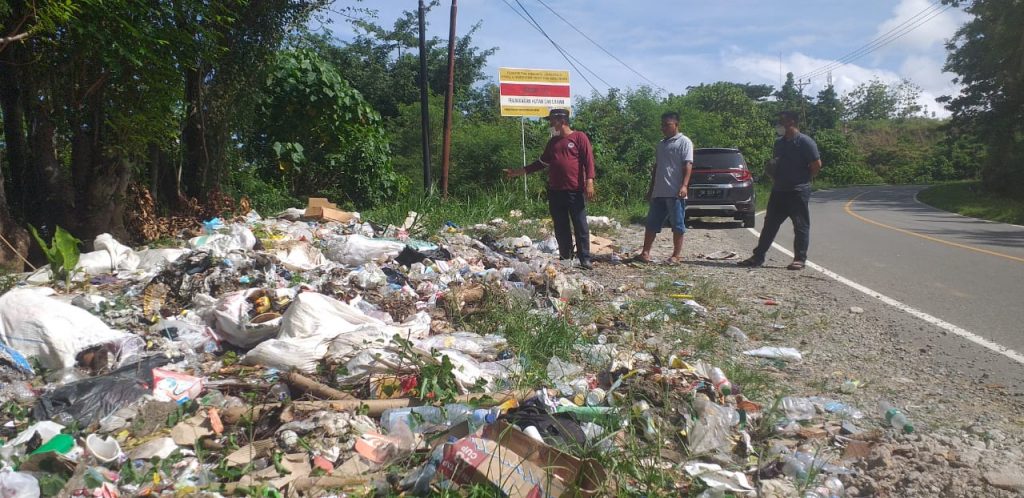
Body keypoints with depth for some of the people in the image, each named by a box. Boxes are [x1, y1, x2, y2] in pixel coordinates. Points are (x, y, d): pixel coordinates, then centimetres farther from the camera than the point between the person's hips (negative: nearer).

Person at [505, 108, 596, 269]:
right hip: (555, 191, 6)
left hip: (575, 191, -6)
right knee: (561, 228, 8)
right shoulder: (552, 142, 18)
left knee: (580, 226, -4)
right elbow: (542, 162, 24)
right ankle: (565, 258, 15)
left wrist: (589, 182, -17)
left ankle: (585, 259, -1)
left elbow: (588, 160, -7)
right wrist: (522, 171, 20)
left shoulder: (579, 137, -1)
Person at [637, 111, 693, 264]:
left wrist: (684, 185, -24)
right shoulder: (661, 144, 21)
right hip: (658, 192, 8)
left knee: (677, 224, 0)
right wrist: (651, 188, 21)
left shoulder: (684, 142, -3)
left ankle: (677, 254, 5)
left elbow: (688, 165, -12)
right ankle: (645, 253, 10)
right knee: (651, 224, 6)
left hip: (675, 192, -7)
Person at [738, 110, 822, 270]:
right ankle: (758, 256, 12)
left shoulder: (805, 142, -10)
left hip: (798, 192, -7)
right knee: (769, 224, 8)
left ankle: (800, 259, 7)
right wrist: (775, 179, 8)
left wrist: (804, 179, -5)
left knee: (801, 226, 1)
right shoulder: (779, 142, 13)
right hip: (779, 191, 7)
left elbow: (817, 164, -11)